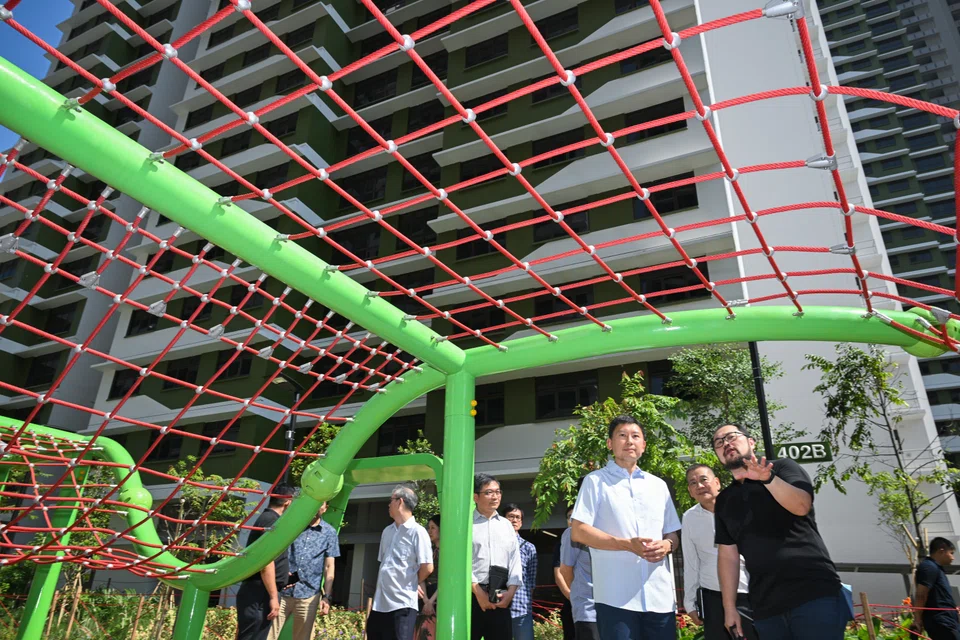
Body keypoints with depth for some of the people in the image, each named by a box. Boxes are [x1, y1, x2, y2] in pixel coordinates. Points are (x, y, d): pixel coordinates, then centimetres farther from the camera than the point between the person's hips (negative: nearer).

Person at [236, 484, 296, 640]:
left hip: (259, 594, 10)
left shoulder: (267, 518, 18)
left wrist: (282, 573, 42)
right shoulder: (271, 520, -13)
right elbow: (266, 561, -21)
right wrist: (273, 597, -20)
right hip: (259, 595, -10)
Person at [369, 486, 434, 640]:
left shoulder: (417, 532, -11)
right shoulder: (387, 531, 12)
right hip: (380, 602, 7)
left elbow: (427, 567, -12)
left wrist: (411, 584, 2)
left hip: (402, 603, -7)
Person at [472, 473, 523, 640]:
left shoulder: (507, 525, 15)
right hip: (471, 595, -4)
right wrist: (478, 592, -12)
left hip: (501, 598, 4)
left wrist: (511, 591, -3)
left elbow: (515, 559, 10)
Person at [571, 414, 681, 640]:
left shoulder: (658, 485, 17)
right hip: (616, 597, -4)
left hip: (660, 597, 5)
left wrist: (667, 545, -6)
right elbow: (578, 532, -6)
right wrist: (627, 545, -16)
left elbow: (673, 535, 19)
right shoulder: (596, 481, 1)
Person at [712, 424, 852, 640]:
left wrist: (768, 478, -34)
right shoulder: (723, 501, 13)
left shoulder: (782, 468, 1)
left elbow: (802, 506, -18)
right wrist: (729, 607, 7)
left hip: (814, 592, -4)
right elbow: (727, 554, 12)